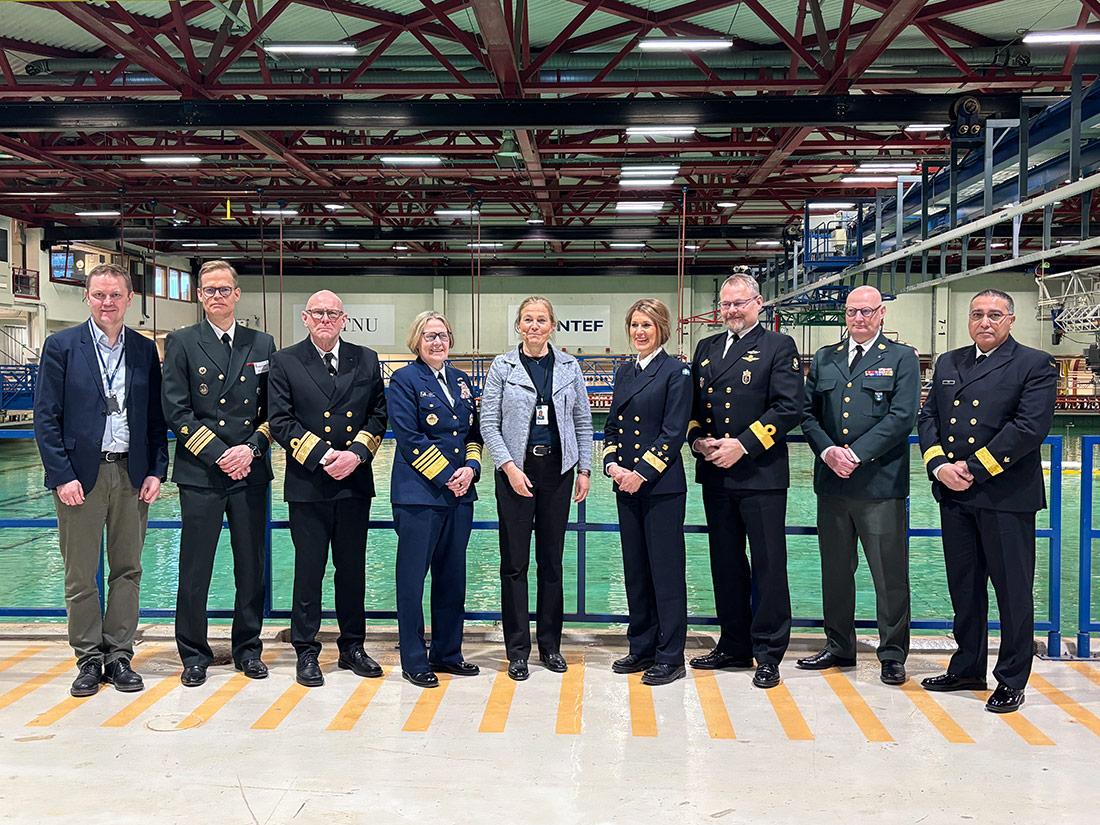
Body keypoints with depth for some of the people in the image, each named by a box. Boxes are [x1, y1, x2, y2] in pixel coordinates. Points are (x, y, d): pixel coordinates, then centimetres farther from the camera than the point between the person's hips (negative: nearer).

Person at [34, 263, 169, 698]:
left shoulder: (145, 350, 8)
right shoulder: (61, 346, 0)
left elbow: (156, 417, 9)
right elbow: (45, 417, -3)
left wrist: (156, 471, -1)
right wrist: (62, 476, -11)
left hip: (132, 475, 3)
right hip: (80, 475, -2)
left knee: (127, 569, 8)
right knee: (80, 575, 4)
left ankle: (119, 657, 18)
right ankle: (89, 659, 17)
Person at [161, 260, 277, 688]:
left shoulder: (262, 344, 10)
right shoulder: (181, 343, 3)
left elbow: (273, 408, 9)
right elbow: (176, 411, -3)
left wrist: (252, 448, -7)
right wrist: (218, 455, -11)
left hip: (251, 473, 2)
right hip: (200, 474, -2)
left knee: (251, 565, 8)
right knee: (195, 568, 3)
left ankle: (248, 648, 22)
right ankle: (194, 653, 17)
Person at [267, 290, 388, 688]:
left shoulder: (366, 360, 9)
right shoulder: (285, 361, 1)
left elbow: (379, 414, 6)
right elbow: (280, 420, -5)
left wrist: (356, 453, -10)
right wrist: (322, 455, -14)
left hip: (355, 481, 3)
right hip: (308, 484, -2)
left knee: (353, 568, 11)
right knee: (308, 570, 4)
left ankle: (352, 647, 23)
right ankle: (306, 652, 15)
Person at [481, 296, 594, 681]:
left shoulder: (569, 367, 6)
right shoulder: (502, 367, 0)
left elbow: (583, 422, 10)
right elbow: (488, 422, -2)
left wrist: (584, 470, 3)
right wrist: (509, 467, -11)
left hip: (558, 468, 2)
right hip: (516, 470, -2)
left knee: (552, 559, 8)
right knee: (514, 562, 0)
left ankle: (550, 645, 20)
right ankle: (518, 650, 10)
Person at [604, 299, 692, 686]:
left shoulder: (676, 371, -6)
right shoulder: (625, 372, 14)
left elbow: (673, 432, -12)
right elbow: (613, 425, 15)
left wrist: (642, 472, -15)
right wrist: (612, 464, -2)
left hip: (661, 485, -7)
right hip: (627, 484, 7)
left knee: (666, 569, -1)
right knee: (635, 568, 12)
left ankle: (670, 657, 7)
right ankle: (642, 647, 23)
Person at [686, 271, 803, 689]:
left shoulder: (778, 346, -1)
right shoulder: (706, 348, 16)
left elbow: (788, 408, -10)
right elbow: (692, 404, 17)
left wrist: (743, 444, -16)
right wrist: (697, 439, -2)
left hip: (761, 474, -6)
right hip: (715, 474, 6)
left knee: (768, 565, 0)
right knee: (726, 564, 13)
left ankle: (768, 654, 10)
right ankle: (735, 646, 25)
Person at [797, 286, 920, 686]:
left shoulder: (902, 359, 3)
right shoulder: (824, 359, 15)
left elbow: (902, 417, -8)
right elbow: (808, 412, 10)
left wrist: (856, 454, -15)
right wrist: (827, 450, -8)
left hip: (881, 483, -4)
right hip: (832, 483, 4)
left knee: (890, 574, 1)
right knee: (835, 570, 13)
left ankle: (892, 654, 13)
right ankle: (839, 646, 27)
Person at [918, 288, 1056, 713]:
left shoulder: (1035, 365, -3)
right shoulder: (948, 363, 15)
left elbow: (1030, 427, -14)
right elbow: (927, 417, 10)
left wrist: (973, 468, -16)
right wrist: (939, 465, -7)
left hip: (1007, 495, -5)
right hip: (954, 494, 5)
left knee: (1013, 590, 2)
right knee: (964, 586, 14)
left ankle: (1011, 680, 15)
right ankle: (967, 669, 27)